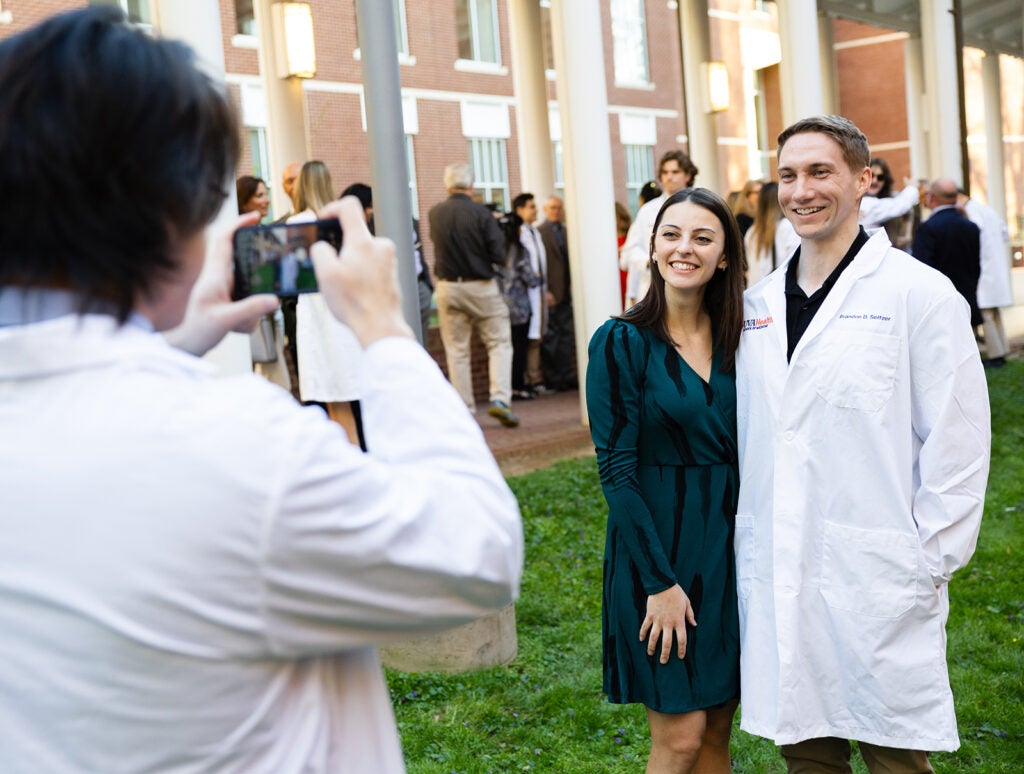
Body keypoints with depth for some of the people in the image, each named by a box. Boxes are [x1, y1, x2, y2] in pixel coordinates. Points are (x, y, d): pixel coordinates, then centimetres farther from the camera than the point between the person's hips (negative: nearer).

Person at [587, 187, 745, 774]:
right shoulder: (622, 343, -9)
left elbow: (748, 454, 10)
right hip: (655, 545, -5)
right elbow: (617, 471, -12)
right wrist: (661, 581, -15)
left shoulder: (737, 341, 5)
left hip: (729, 544, 5)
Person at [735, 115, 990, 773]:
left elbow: (957, 442, -7)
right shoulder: (759, 304, 10)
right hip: (775, 583, 5)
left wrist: (930, 563, -8)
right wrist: (741, 542, 11)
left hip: (878, 578, -4)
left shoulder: (920, 293, -6)